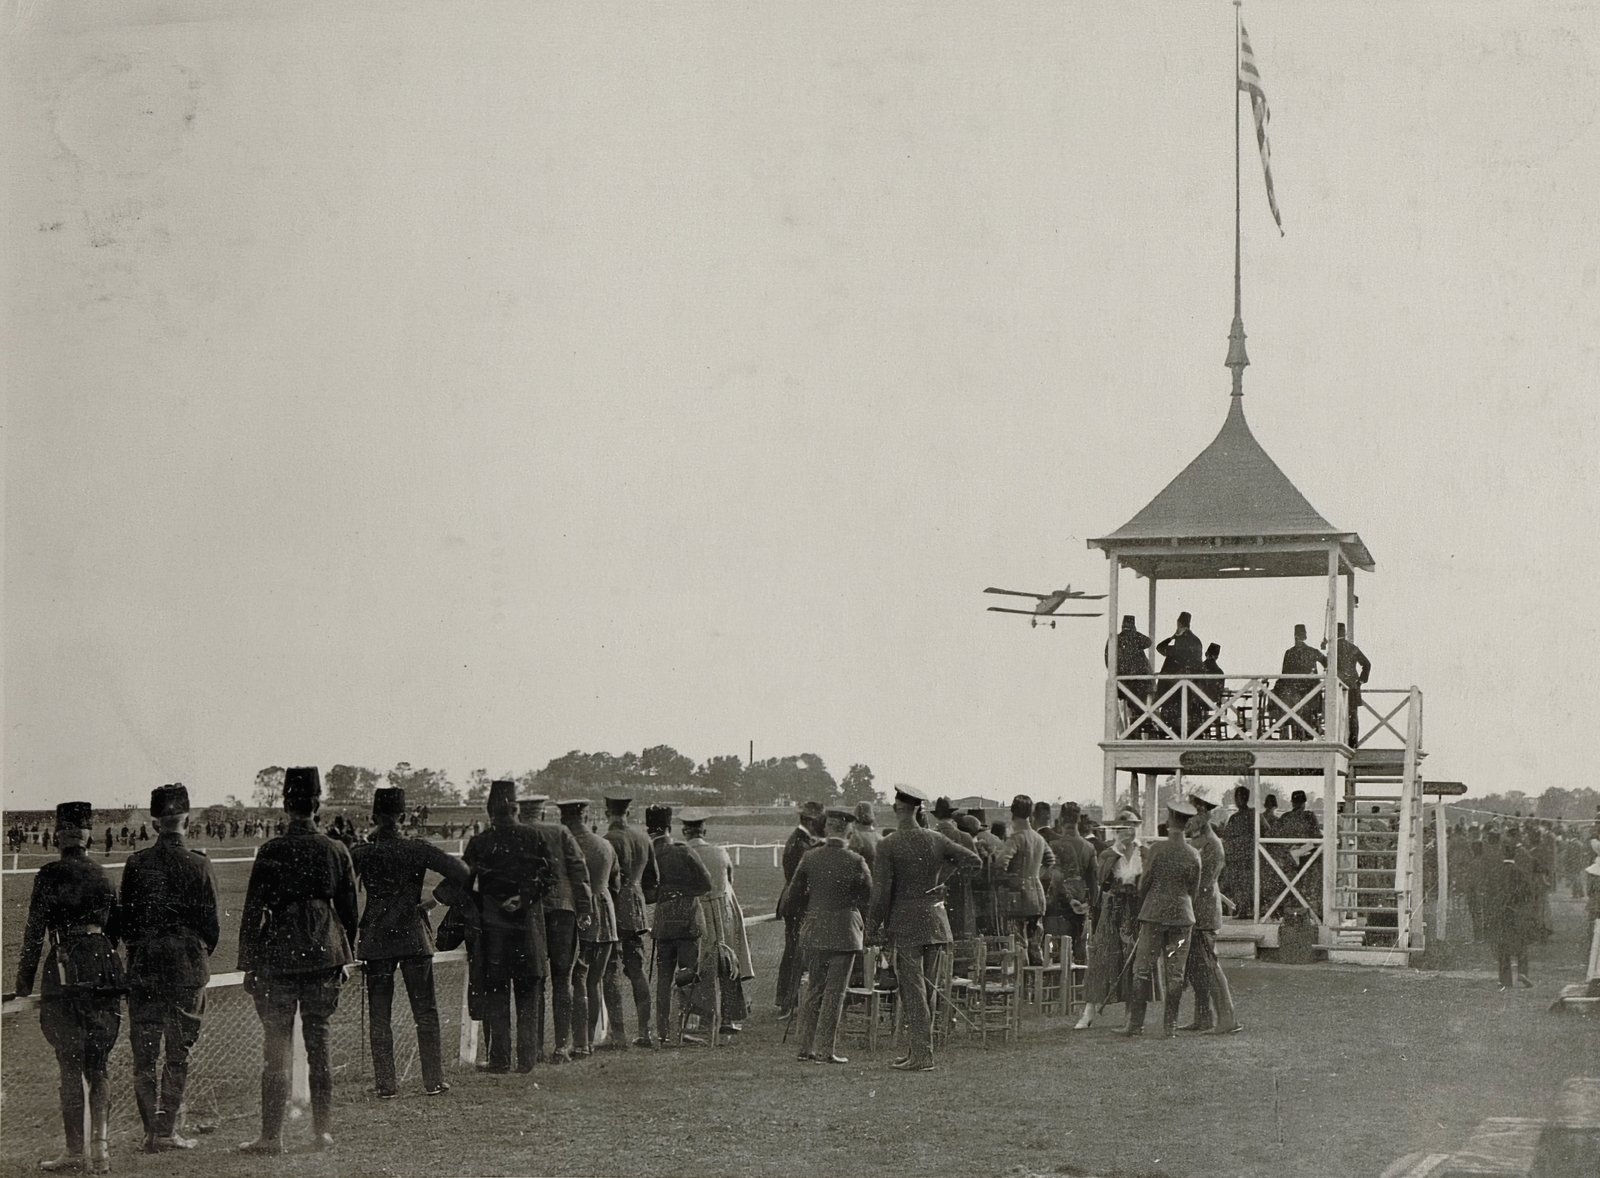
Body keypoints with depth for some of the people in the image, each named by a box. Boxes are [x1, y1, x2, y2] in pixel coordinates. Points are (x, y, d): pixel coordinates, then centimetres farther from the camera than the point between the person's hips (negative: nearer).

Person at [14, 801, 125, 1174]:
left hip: (66, 970, -5)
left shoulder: (50, 874, -6)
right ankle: (100, 1143, 1)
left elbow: (34, 930, -6)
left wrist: (24, 983, -1)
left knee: (71, 1065, 0)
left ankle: (75, 1151, 2)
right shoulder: (101, 874, 11)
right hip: (106, 966, 5)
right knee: (98, 1065, 10)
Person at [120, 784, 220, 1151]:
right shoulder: (198, 865, -7)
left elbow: (126, 917, 4)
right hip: (187, 965, -2)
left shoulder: (136, 863, -1)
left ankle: (151, 1131, 8)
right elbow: (211, 922, -4)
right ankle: (167, 1130, 2)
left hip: (143, 968, 2)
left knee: (144, 1054, 8)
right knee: (179, 1052, 5)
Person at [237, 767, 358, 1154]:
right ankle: (323, 1131, 13)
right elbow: (349, 909, 8)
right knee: (319, 1043, 10)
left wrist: (248, 964, 1)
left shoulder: (271, 853, -8)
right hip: (324, 954, 3)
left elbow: (253, 911, -5)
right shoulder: (336, 850, 1)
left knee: (276, 1047, 2)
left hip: (279, 954, -3)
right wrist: (344, 958, 18)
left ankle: (271, 1135, 3)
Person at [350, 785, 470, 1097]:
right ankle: (433, 1081, 8)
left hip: (375, 940, 0)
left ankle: (385, 1084, 5)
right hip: (414, 937, 0)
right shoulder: (418, 849, -6)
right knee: (426, 1012, 8)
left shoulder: (361, 853, -4)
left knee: (379, 1015, 7)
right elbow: (461, 874, -9)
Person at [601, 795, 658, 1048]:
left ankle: (618, 1033, -6)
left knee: (612, 972, -3)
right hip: (637, 912, 7)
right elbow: (652, 881, 15)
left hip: (613, 912, -7)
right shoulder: (643, 840, 9)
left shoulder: (608, 841, -13)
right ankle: (644, 1032, 12)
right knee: (637, 970, 11)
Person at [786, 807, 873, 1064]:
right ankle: (826, 1050, 1)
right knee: (835, 992, 1)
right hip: (845, 932, -3)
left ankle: (806, 1047, 15)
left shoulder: (809, 858, -2)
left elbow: (794, 895, 4)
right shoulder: (856, 862, -10)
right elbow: (869, 898, -1)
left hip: (814, 932, 3)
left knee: (814, 990, 13)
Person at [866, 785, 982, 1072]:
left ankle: (922, 1055, -5)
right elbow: (972, 859, 9)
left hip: (905, 922, -5)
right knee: (926, 989, 12)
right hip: (935, 920, 5)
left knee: (913, 991, -3)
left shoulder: (888, 846, -11)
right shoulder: (935, 840, 4)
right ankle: (918, 1050, 19)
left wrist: (872, 929, -3)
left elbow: (881, 893, -13)